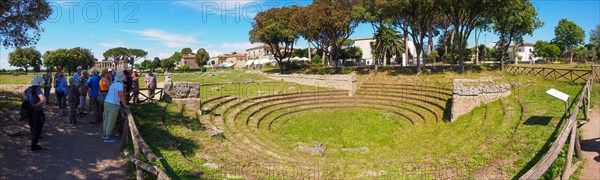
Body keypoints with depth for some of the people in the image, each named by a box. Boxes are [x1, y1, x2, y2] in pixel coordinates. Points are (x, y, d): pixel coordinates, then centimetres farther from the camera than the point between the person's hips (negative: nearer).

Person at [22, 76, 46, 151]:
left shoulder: (29, 88, 1)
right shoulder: (38, 90, -22)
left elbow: (22, 93, 24)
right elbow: (43, 100, -38)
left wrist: (28, 100, 15)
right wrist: (36, 105, -22)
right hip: (37, 112, -8)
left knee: (33, 128, 25)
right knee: (37, 130, 7)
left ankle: (33, 144, 43)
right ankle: (33, 146, 14)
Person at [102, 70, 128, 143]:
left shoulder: (113, 84, 11)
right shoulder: (119, 84, -14)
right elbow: (121, 95, -23)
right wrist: (125, 105, -14)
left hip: (106, 102, 8)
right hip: (114, 105, -8)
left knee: (107, 119, 18)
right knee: (111, 121, 0)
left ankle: (105, 134, 30)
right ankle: (107, 137, 6)